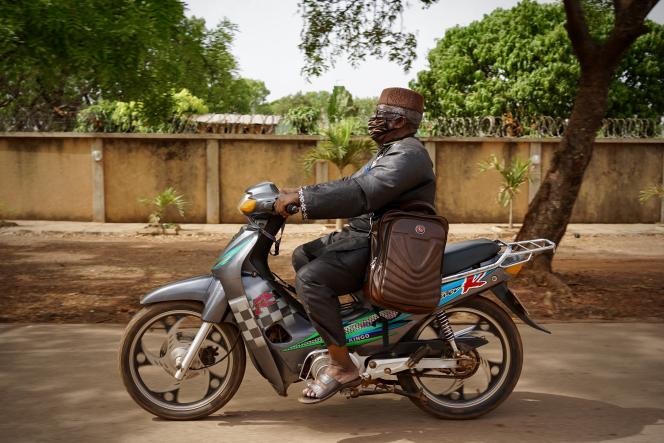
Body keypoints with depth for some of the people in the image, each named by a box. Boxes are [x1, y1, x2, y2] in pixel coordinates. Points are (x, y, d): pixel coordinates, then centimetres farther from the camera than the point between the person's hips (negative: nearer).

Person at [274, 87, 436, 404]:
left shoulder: (407, 155, -17)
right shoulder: (390, 152, 19)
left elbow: (360, 193, -30)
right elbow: (352, 184, 20)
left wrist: (300, 197, -30)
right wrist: (297, 197, 9)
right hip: (363, 235, 12)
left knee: (311, 278, -25)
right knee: (302, 256, 16)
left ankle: (342, 366, -17)